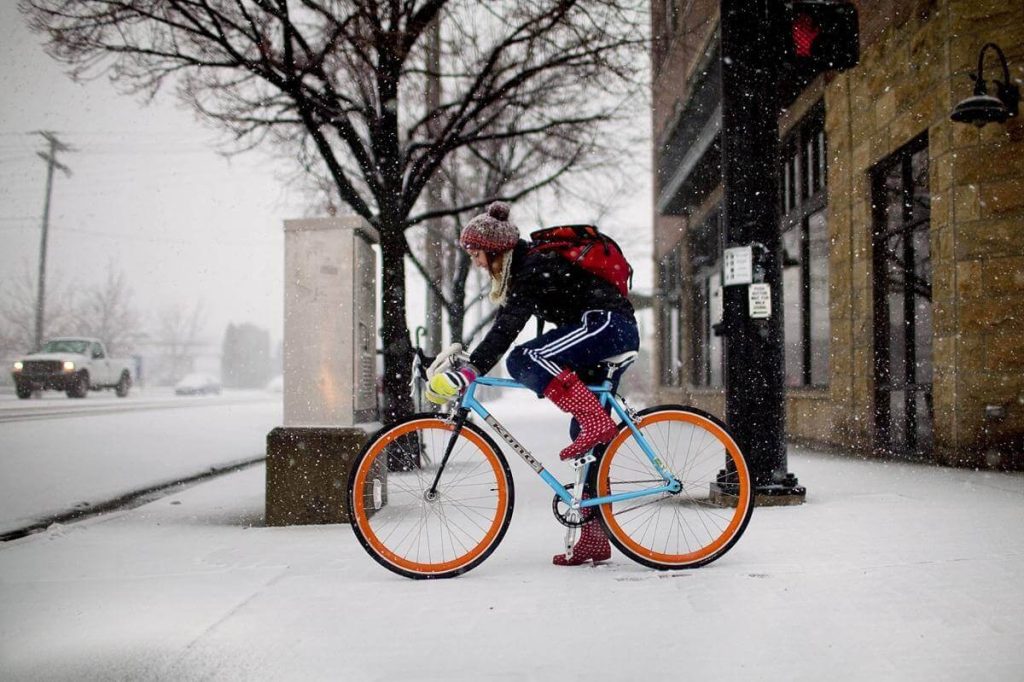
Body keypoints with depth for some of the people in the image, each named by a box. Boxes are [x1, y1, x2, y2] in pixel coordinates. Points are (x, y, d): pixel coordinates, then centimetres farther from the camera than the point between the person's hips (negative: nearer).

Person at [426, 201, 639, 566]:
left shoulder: (535, 265, -16)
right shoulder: (520, 270, 14)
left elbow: (509, 325, -26)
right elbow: (504, 325, 18)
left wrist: (471, 370, -31)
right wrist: (465, 359, 13)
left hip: (609, 323, -10)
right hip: (604, 336, 10)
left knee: (523, 361, -26)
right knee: (587, 441, 7)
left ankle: (596, 422, -22)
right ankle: (594, 536, 11)